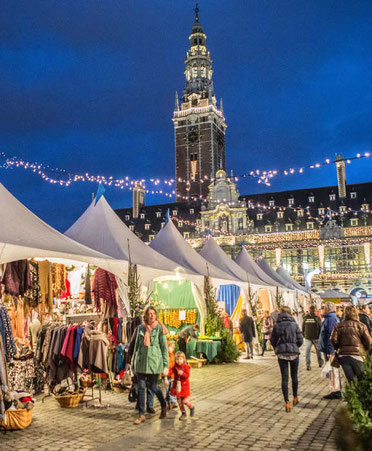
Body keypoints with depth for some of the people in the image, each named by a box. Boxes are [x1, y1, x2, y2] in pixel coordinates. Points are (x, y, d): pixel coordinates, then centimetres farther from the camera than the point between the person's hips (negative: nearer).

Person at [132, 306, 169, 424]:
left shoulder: (159, 328, -4)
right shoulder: (141, 328, 6)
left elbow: (164, 347, -4)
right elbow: (137, 345, 14)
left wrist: (166, 365, -7)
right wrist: (134, 361, 13)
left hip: (154, 361, -3)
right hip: (141, 361, 3)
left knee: (153, 387, 6)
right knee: (141, 387, 2)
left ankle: (163, 406, 33)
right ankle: (141, 415, 11)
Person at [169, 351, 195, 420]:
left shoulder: (186, 367, -9)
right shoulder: (175, 367, 2)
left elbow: (187, 375, -16)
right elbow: (170, 371, -14)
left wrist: (182, 373, -33)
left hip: (184, 386, -4)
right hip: (177, 386, 4)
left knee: (184, 401, -6)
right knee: (179, 401, 6)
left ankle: (191, 407, 24)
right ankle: (183, 413, 21)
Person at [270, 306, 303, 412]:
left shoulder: (277, 326, -3)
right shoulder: (294, 324, -4)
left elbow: (273, 341, -1)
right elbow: (300, 340, -4)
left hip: (282, 354, 0)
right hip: (294, 353, 0)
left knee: (284, 378, 2)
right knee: (294, 376, 19)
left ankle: (287, 402, -4)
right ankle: (295, 398, 32)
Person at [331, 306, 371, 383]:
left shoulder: (338, 326, 3)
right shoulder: (361, 326, -2)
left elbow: (333, 341, -2)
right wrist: (366, 349, 17)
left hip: (343, 356, 2)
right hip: (357, 355, -2)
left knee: (351, 380, 5)